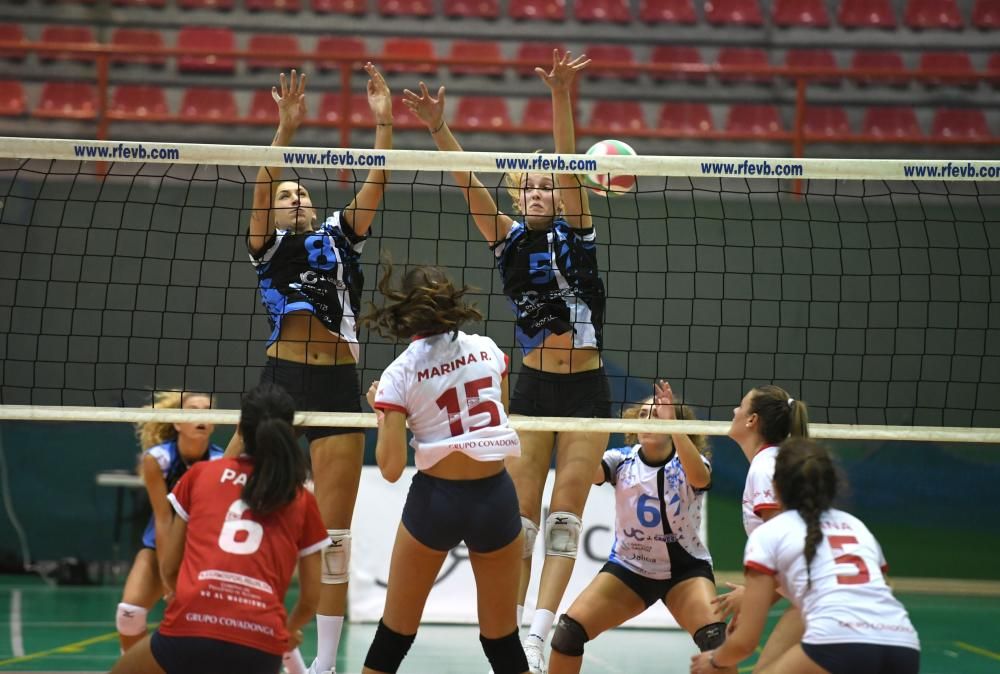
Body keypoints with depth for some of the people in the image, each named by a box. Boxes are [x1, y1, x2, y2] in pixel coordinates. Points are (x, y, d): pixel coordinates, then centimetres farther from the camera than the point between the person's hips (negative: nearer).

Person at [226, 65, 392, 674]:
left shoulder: (340, 236, 16)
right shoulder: (267, 245, 9)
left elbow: (375, 185, 5)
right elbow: (262, 190, -7)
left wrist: (385, 122, -6)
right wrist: (286, 130, -18)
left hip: (338, 390, 2)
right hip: (280, 380, -2)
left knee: (334, 531, 3)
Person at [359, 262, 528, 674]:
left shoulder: (398, 376, -7)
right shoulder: (487, 349, 2)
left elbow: (391, 468, -9)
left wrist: (381, 412, 5)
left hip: (435, 499, -2)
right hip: (495, 497, 2)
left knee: (395, 632, 12)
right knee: (502, 636, 11)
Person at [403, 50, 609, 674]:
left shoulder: (576, 231, 0)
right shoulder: (507, 238, 4)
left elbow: (569, 167, -14)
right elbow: (470, 184, -9)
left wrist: (561, 95, -29)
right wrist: (439, 128, -24)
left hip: (586, 390, -2)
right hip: (532, 390, 2)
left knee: (566, 513, -3)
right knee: (520, 511, -1)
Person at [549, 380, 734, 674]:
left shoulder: (688, 462, -14)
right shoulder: (622, 460, -9)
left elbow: (699, 478, -39)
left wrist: (672, 423, -50)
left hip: (685, 569, -2)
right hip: (629, 566, 2)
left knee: (715, 639, -27)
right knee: (569, 630, -14)